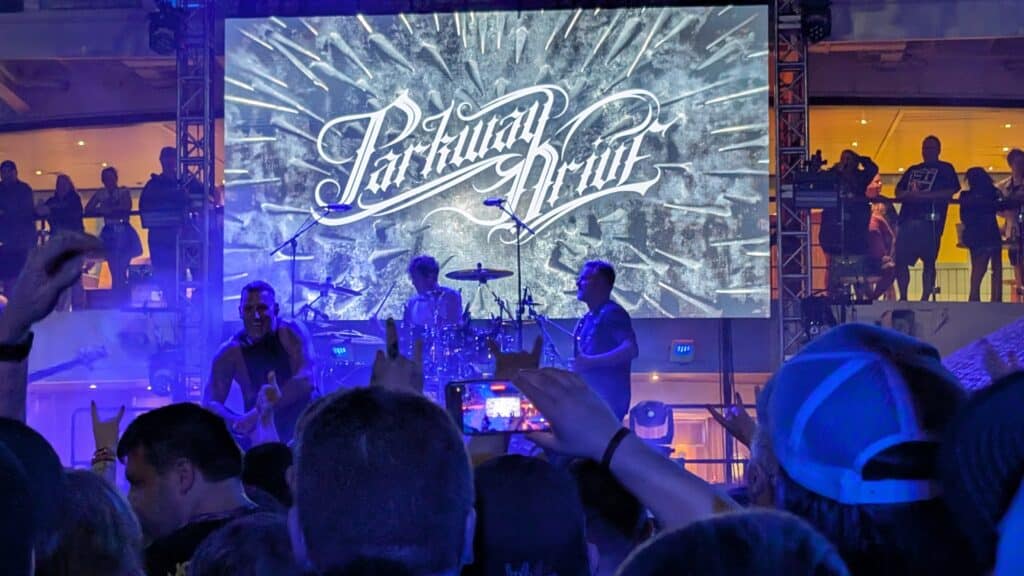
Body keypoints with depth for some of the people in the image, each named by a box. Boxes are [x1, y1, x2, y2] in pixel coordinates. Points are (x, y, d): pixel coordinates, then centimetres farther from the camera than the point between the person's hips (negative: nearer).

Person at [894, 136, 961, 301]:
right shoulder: (913, 170, 25)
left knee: (928, 261, -6)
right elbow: (898, 191, 22)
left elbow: (950, 191, -5)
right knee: (900, 260, -2)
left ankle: (925, 299, -4)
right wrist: (907, 195, -4)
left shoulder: (945, 169, 10)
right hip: (908, 219, 5)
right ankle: (903, 298, 6)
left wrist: (922, 196, -13)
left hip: (930, 221, -5)